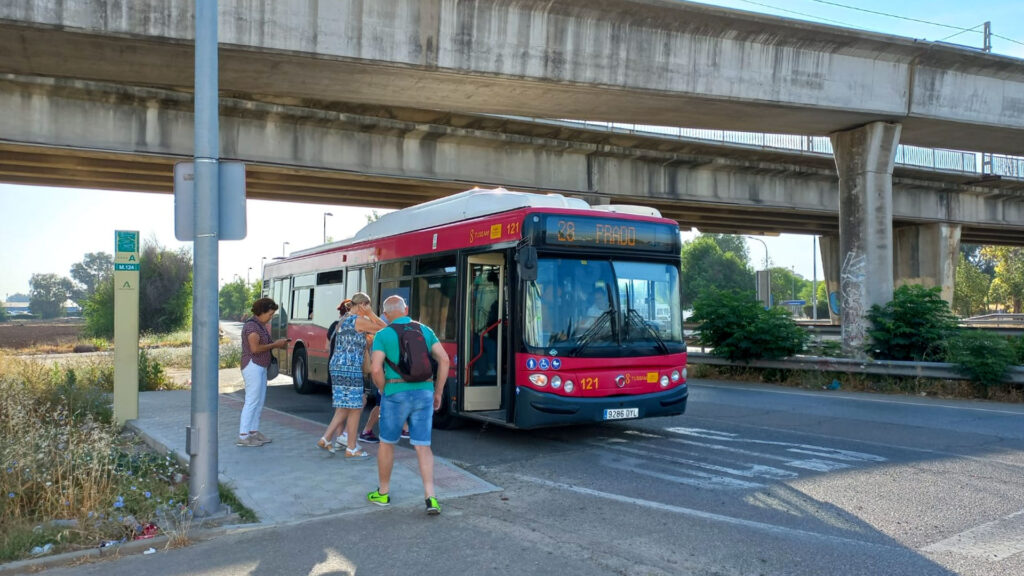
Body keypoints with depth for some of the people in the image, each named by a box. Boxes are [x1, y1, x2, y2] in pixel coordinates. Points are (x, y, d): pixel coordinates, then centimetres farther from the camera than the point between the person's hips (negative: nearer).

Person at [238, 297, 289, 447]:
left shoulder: (260, 325, 16)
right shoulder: (252, 325, -15)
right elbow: (255, 348, -22)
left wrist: (277, 343, 4)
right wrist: (275, 345, -14)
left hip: (260, 367, 10)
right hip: (252, 366, -10)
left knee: (260, 400, 12)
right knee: (252, 401, -10)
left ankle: (254, 432, 18)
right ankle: (243, 436, -8)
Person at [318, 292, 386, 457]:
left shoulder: (343, 320, 17)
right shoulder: (358, 320, -11)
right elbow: (384, 329, -7)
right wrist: (370, 314, -1)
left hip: (338, 367, 9)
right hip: (350, 369, -9)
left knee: (344, 408, 16)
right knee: (354, 409, 0)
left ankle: (326, 439, 15)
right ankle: (351, 448, 7)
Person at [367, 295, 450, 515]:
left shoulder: (383, 335, -3)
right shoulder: (425, 330, 9)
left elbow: (376, 369, -14)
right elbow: (444, 360, 2)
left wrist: (384, 392, 4)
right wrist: (438, 392, 7)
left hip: (396, 394, -3)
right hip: (424, 393, 3)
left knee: (387, 443, 16)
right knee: (423, 447, 6)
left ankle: (383, 493, 28)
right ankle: (430, 498, -6)